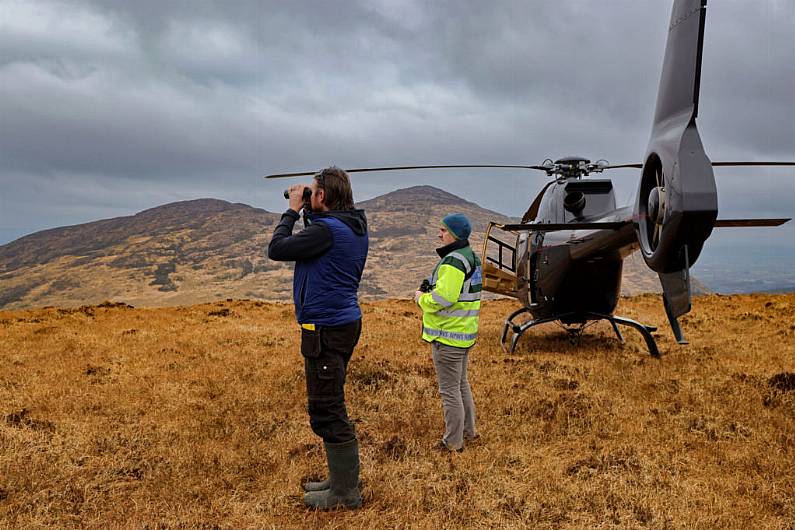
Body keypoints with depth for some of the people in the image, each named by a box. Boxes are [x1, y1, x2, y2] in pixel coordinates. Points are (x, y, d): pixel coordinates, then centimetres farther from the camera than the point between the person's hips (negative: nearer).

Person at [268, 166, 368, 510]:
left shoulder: (327, 230, -20)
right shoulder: (354, 228, 10)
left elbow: (276, 249, -13)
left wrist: (293, 210, -3)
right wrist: (306, 214, 10)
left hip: (326, 329, -10)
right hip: (343, 323, 10)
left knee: (326, 411, -1)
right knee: (331, 407, 20)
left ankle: (345, 492, 9)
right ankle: (342, 478, 31)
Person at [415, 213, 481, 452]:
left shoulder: (453, 262, -21)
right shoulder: (472, 258, 12)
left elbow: (443, 298, -29)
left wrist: (421, 298, -10)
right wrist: (431, 289, 9)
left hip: (448, 336, -10)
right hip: (465, 332, 10)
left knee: (449, 390, 0)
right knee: (461, 384, 23)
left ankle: (453, 442, 9)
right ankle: (468, 430, 35)